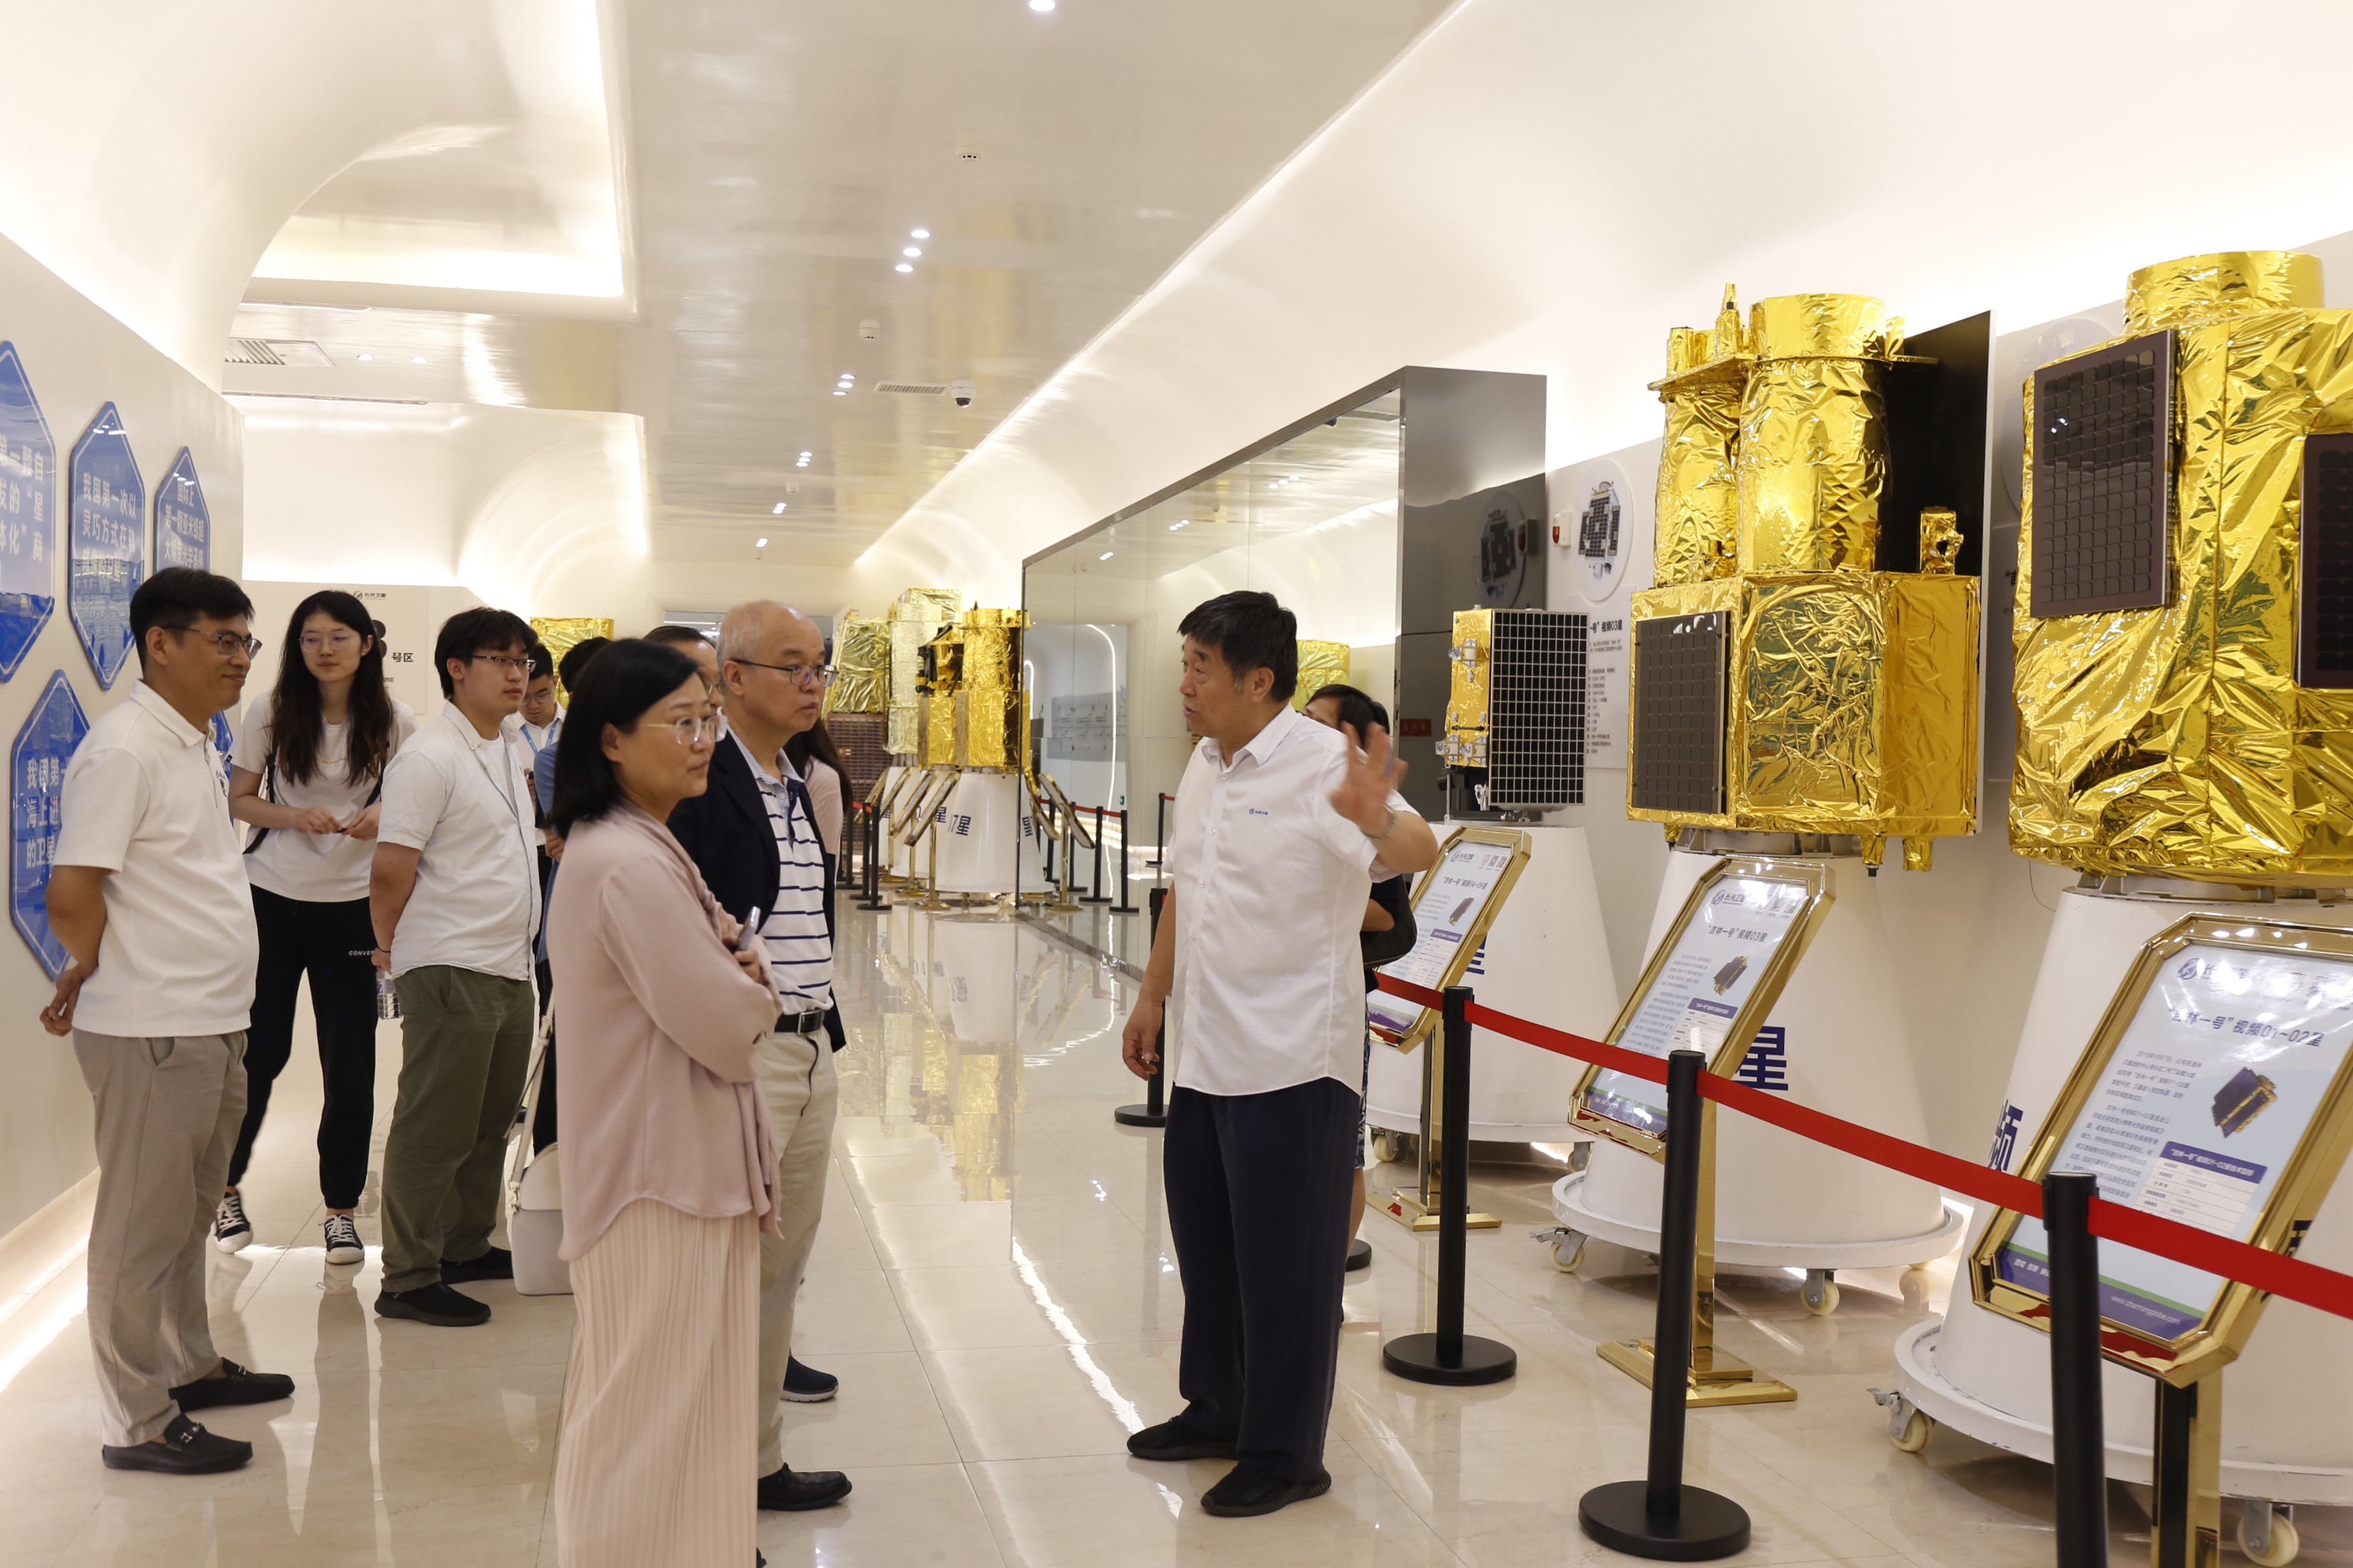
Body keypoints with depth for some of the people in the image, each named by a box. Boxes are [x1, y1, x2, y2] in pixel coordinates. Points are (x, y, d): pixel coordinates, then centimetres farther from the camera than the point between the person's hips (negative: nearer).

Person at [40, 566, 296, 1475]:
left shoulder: (195, 745, 13)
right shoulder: (125, 748, -16)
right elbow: (73, 896, -20)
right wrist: (96, 972, -3)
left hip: (212, 1026, 9)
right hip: (152, 1032, -9)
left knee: (190, 1211, 21)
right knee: (144, 1226, 2)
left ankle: (190, 1367, 37)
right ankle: (137, 1424, 13)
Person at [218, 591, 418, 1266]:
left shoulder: (395, 722, -3)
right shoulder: (272, 713, -2)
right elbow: (239, 799, 3)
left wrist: (384, 813, -17)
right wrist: (297, 817, -16)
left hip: (351, 904, 0)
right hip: (271, 898, 0)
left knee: (350, 1062, 2)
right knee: (259, 1051, 8)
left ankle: (342, 1206, 17)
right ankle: (226, 1186, 31)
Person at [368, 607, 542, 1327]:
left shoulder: (513, 748, 13)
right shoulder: (428, 758, -15)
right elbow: (390, 870, -15)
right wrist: (393, 944, 0)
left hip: (511, 966, 9)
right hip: (450, 971, -9)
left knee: (491, 1118, 17)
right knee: (435, 1129, -2)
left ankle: (467, 1247, 32)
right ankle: (409, 1280, 8)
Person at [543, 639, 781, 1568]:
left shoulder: (631, 846, 12)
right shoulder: (631, 866, -22)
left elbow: (699, 982, 16)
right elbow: (727, 1028, -24)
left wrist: (735, 976, -6)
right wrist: (754, 989, -2)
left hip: (671, 1163, 11)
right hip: (666, 1177, -11)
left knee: (643, 1413, 22)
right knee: (658, 1412, 2)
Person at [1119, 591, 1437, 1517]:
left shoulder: (1323, 764, -17)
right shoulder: (1204, 765, 10)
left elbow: (1417, 853, -32)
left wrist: (1375, 821, -54)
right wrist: (1152, 997, 21)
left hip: (1289, 1059, -8)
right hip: (1205, 1051, 8)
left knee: (1284, 1265, 4)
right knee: (1206, 1244, 20)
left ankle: (1284, 1456, 19)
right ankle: (1217, 1412, 38)